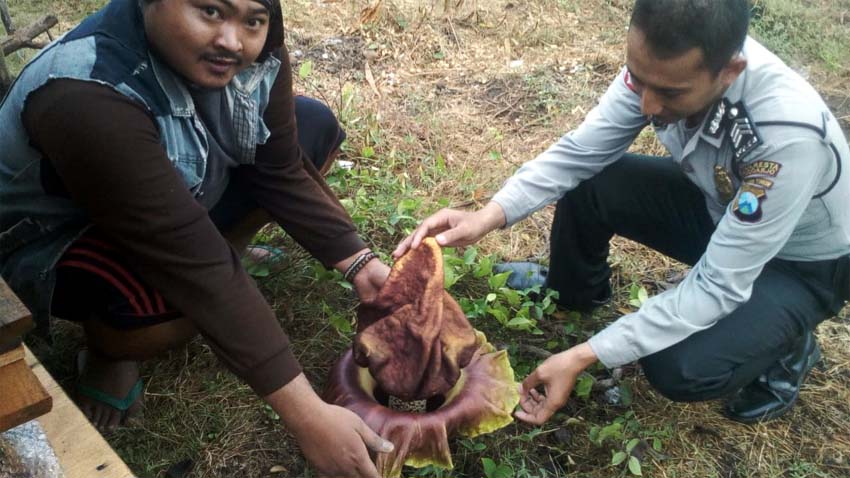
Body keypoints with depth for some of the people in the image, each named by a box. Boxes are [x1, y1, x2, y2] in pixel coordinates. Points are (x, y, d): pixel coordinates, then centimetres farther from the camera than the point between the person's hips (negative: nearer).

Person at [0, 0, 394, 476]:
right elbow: (188, 258, -42)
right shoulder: (89, 100, -39)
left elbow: (280, 171, -9)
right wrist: (306, 414, -41)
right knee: (165, 295, -39)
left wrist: (359, 262, -18)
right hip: (54, 242, -6)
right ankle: (108, 352, -2)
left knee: (314, 126, -4)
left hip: (184, 196, 7)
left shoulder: (255, 54, -19)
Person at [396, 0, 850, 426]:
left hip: (800, 263, -5)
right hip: (718, 205, 5)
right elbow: (578, 152, -19)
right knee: (588, 182, -15)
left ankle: (787, 350, 7)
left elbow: (718, 286, -35)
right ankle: (572, 292, 16)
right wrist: (488, 215, -35)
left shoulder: (787, 137, -40)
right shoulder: (661, 62, -25)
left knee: (679, 368, -27)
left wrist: (584, 356, -39)